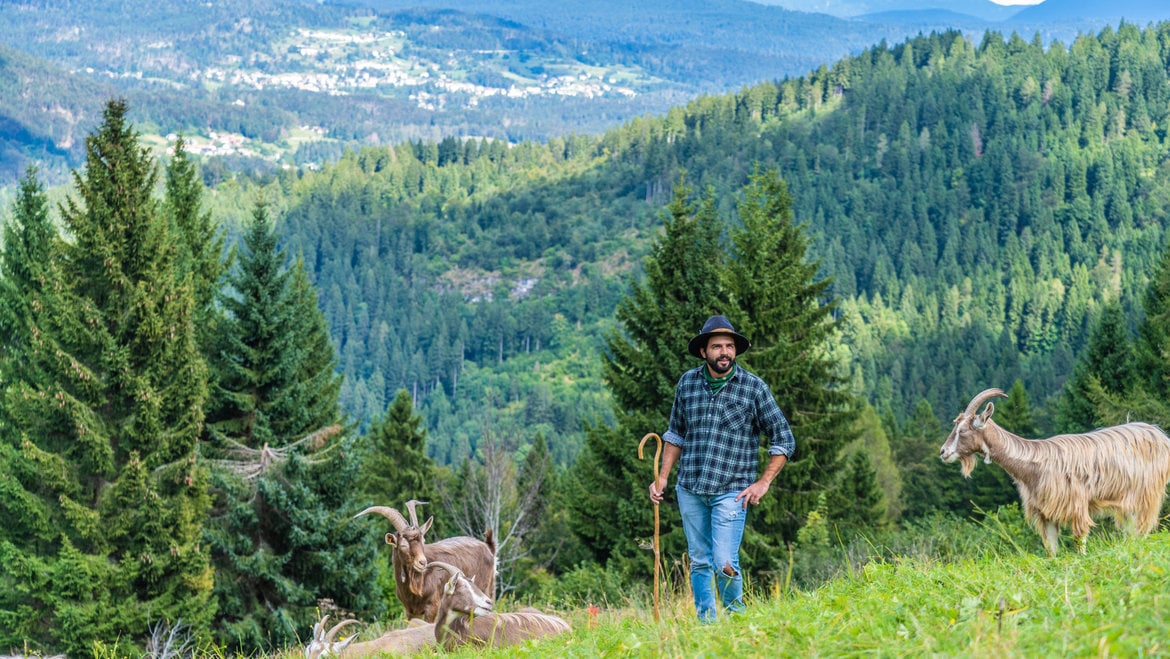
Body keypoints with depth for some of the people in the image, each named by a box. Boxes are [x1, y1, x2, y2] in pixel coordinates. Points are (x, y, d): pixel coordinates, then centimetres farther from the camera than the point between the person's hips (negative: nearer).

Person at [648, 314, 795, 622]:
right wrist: (662, 477, 11)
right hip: (689, 490, 4)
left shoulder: (754, 387, -4)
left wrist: (763, 483, -5)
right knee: (699, 562, 9)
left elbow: (784, 440, 1)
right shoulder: (688, 382, 5)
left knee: (724, 564, -12)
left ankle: (736, 618, 11)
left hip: (731, 492, -3)